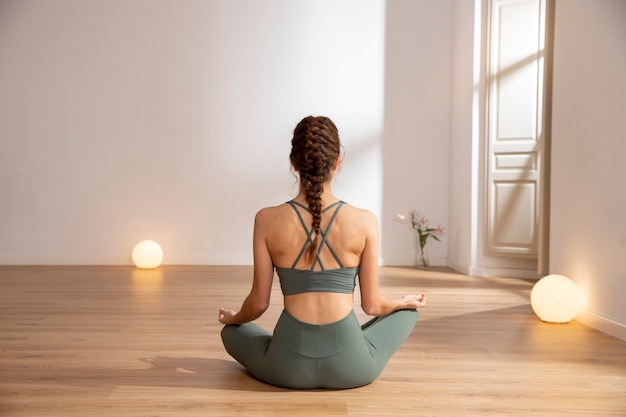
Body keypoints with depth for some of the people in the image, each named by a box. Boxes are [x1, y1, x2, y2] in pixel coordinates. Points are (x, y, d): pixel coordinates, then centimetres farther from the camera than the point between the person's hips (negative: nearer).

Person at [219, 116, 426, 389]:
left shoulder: (267, 220, -8)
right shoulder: (364, 221, -9)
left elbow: (259, 303, -1)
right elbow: (372, 305, 0)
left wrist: (233, 318, 23)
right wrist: (406, 301, 23)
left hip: (287, 367, 1)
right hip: (349, 367, -1)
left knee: (232, 331, 33)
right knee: (407, 312, 29)